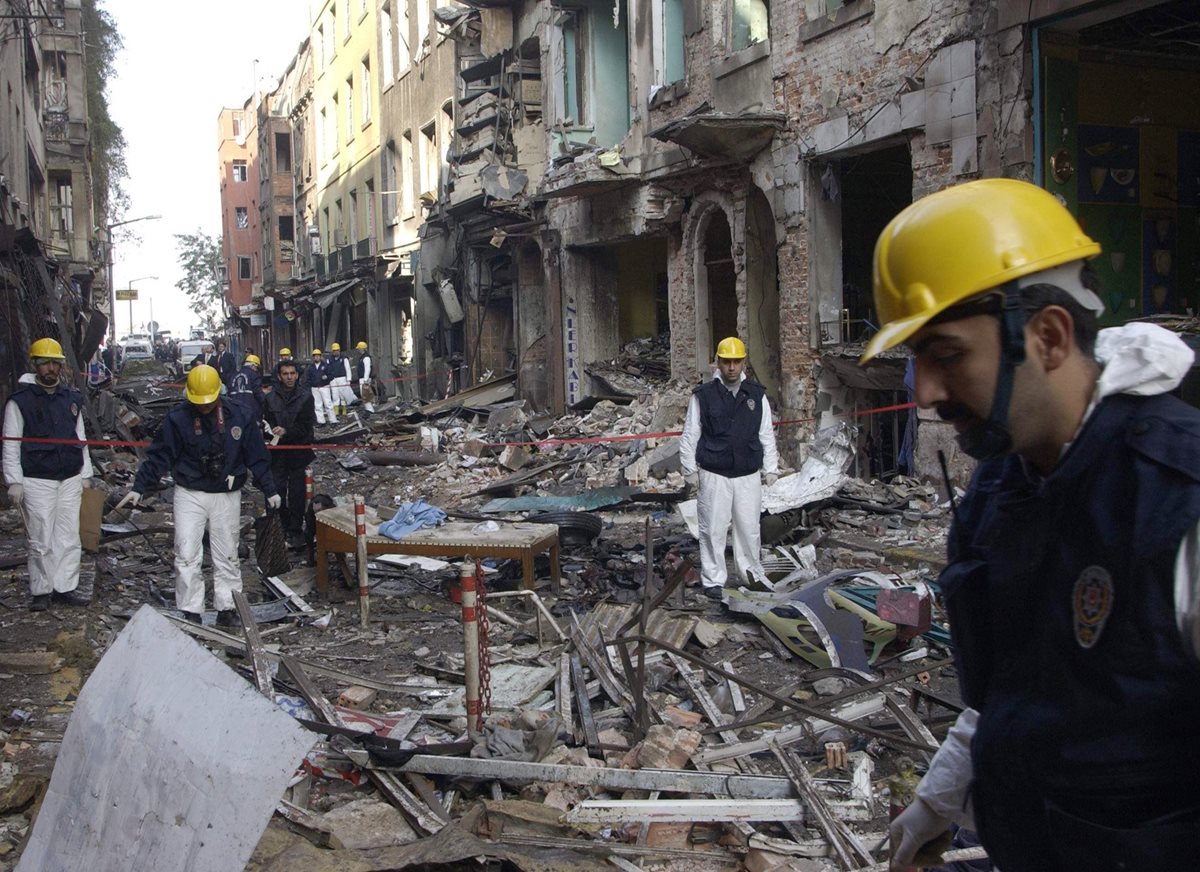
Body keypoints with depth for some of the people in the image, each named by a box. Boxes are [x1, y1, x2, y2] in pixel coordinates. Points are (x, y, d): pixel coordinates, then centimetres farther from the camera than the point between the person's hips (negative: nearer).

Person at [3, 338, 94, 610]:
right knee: (41, 541, -2)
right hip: (37, 481, -4)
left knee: (69, 537, 6)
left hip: (70, 480, 5)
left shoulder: (72, 398, 11)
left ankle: (65, 587, 15)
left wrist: (85, 474, 15)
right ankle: (41, 591, 9)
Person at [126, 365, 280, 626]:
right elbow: (159, 456, -3)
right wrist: (139, 487, -8)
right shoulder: (178, 418, -8)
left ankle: (226, 608, 17)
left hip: (227, 496, 1)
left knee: (227, 555, 8)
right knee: (186, 555, -4)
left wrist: (269, 490, 4)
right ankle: (190, 612, 4)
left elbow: (256, 456, 2)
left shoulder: (240, 415, -5)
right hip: (190, 494, -1)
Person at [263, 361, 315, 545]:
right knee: (278, 490, 2)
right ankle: (281, 528, 11)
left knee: (297, 492, 1)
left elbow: (307, 426, -6)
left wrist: (286, 431, -18)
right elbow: (266, 423, 5)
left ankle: (295, 529, 9)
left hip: (299, 452, -2)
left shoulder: (306, 397, -1)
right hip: (278, 452, 2)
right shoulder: (271, 398, 6)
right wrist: (272, 432, -16)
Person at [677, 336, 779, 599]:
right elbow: (689, 436, 3)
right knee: (713, 529, 1)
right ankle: (713, 580, 11)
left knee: (749, 528, 8)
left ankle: (751, 572, 23)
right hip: (714, 476, -2)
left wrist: (770, 468, 8)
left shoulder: (757, 395, 6)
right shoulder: (703, 395, -1)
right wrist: (690, 470, 1)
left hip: (748, 476, 2)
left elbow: (767, 435, 11)